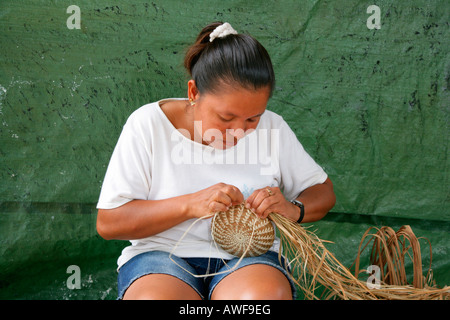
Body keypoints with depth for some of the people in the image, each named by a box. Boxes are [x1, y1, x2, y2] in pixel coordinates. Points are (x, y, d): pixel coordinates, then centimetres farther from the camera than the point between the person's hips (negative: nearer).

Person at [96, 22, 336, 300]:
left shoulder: (272, 129, 4)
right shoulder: (149, 124, -4)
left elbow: (323, 192, 13)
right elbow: (108, 224, -7)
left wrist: (293, 210, -11)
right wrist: (190, 205, -19)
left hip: (248, 256, 2)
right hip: (162, 255, -2)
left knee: (266, 295, -34)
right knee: (155, 297, -37)